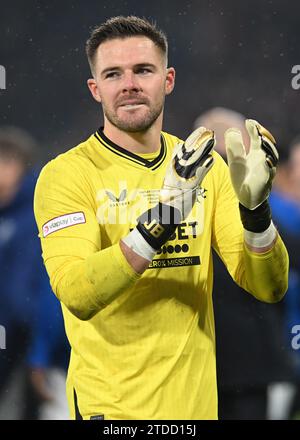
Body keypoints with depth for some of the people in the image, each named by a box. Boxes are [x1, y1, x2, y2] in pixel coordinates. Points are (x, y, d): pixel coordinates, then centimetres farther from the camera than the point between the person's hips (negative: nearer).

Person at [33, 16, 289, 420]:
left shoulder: (205, 166, 4)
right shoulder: (65, 174, -9)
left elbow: (269, 289, -2)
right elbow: (76, 295, -23)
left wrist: (254, 208, -19)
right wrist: (159, 220, -32)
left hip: (196, 399, 4)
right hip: (111, 404, -4)